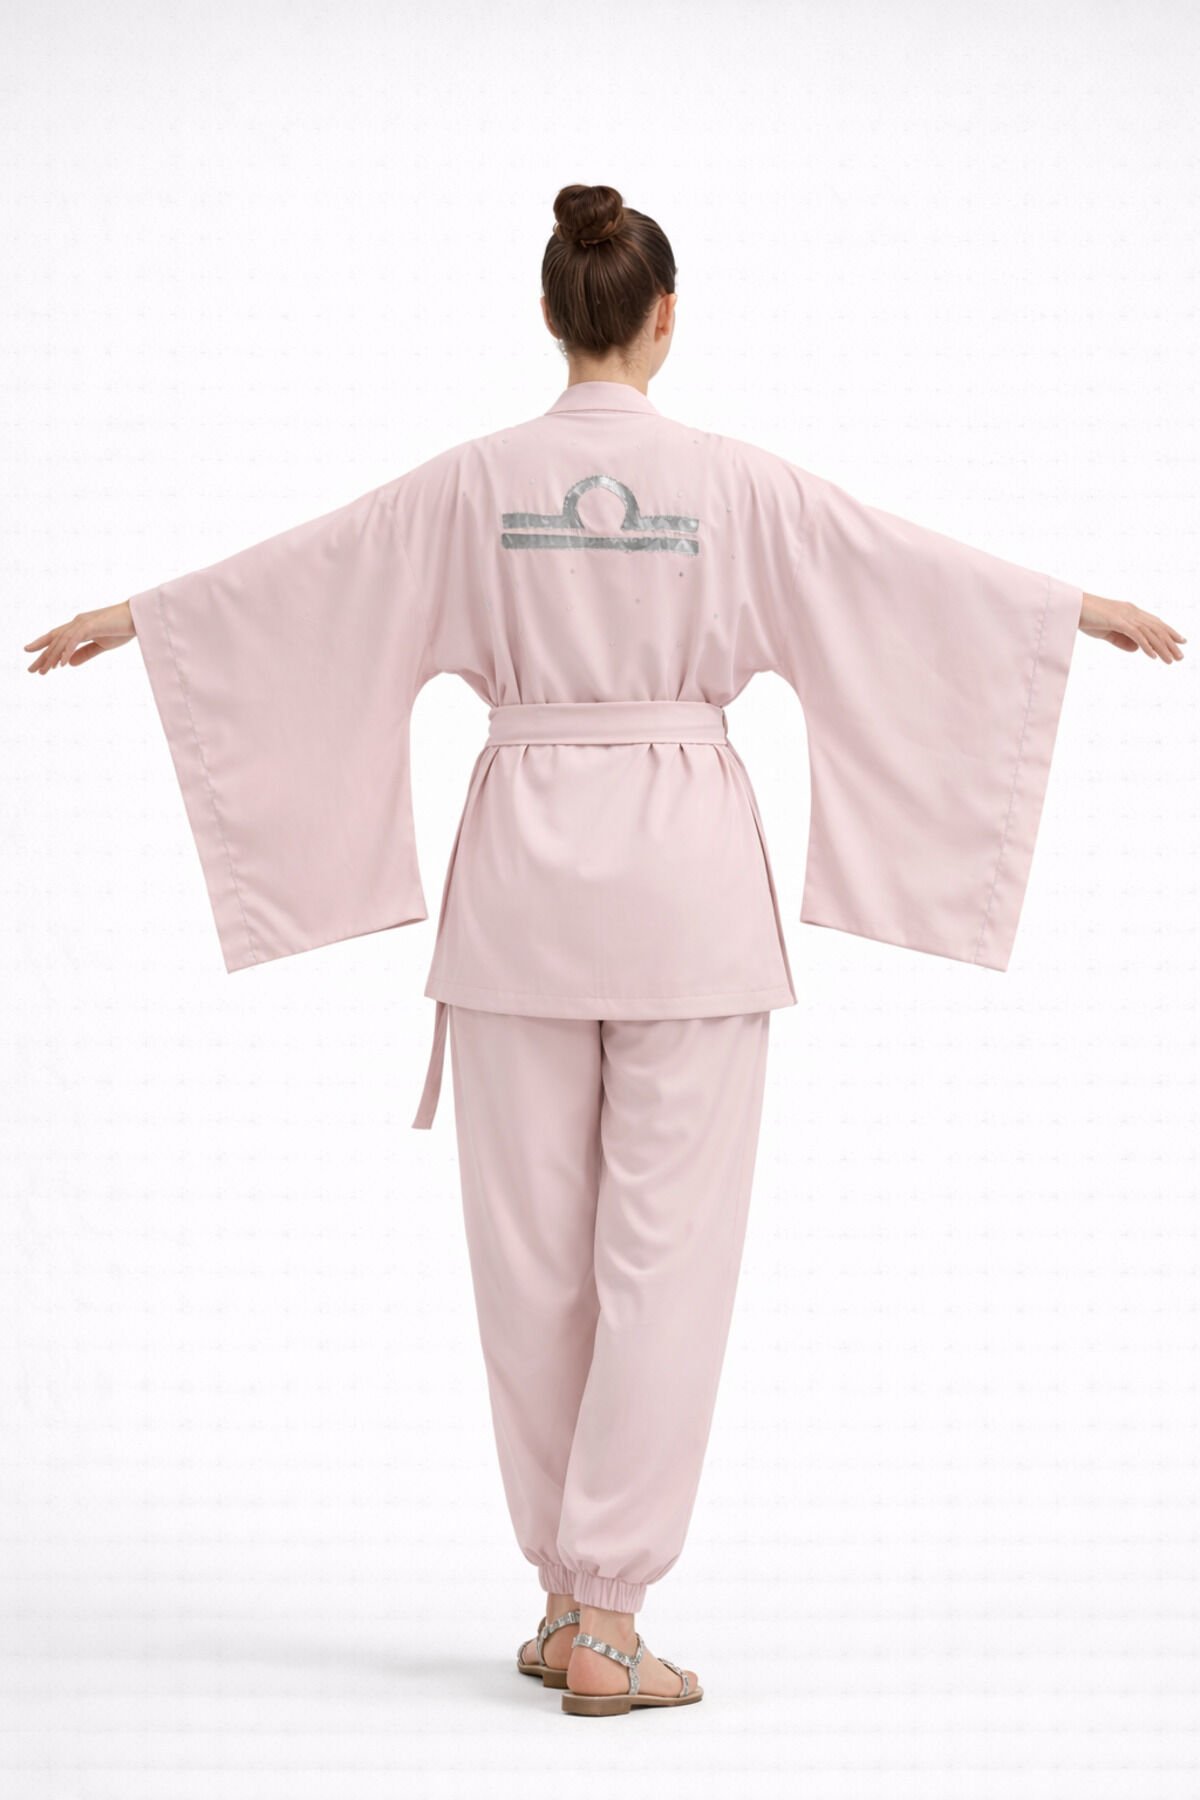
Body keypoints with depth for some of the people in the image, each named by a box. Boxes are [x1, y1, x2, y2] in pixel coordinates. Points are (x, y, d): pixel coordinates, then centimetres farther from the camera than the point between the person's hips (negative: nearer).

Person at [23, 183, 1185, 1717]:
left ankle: (566, 1597, 17)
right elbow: (920, 572, 3)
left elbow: (294, 574, 9)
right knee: (664, 1246, 0)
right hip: (684, 870, -2)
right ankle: (606, 1618, -3)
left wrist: (137, 614, 25)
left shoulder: (478, 481, -1)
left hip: (524, 866, 2)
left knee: (533, 1245, 10)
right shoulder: (731, 483, -5)